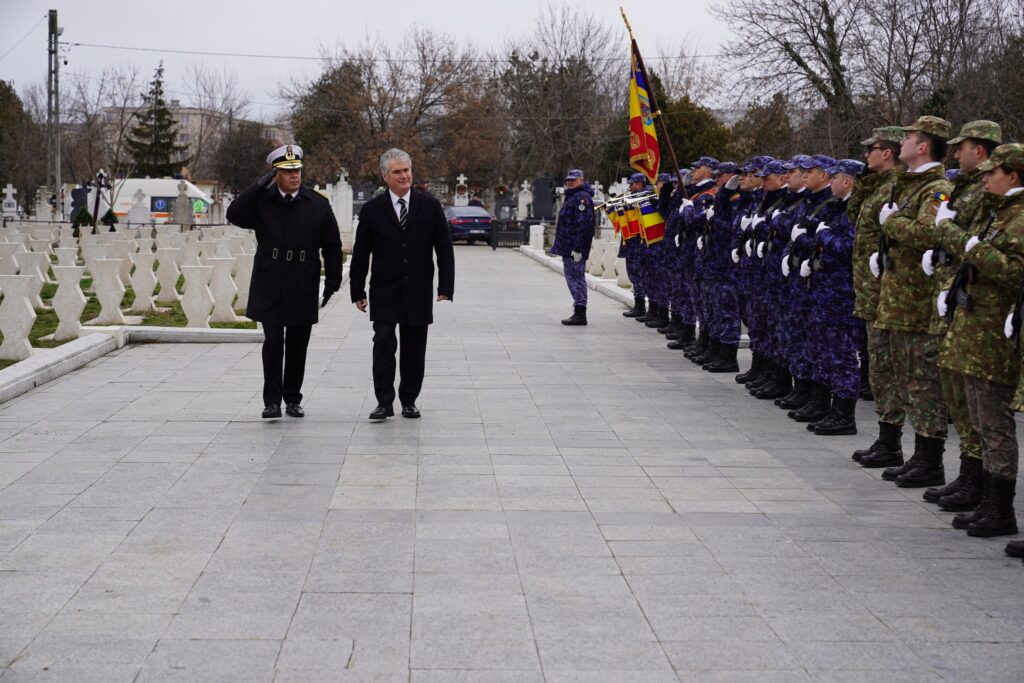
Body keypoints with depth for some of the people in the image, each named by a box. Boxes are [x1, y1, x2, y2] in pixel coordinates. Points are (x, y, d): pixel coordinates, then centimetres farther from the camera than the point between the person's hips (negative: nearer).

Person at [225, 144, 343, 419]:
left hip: (303, 287, 1)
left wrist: (333, 281, 1)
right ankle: (272, 400, 0)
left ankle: (293, 399, 19)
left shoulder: (318, 205, 3)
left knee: (297, 345, 8)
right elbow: (234, 215, -16)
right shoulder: (262, 201, 1)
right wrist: (260, 185, -20)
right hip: (269, 286, -1)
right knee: (273, 340, -7)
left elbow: (332, 245, 7)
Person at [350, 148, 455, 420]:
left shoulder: (430, 206, 3)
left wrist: (445, 287, -4)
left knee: (414, 349, 5)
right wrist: (357, 291, 2)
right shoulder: (372, 210, 1)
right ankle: (384, 402, -5)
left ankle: (409, 401, 17)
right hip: (384, 293, -1)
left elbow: (445, 250, 3)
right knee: (384, 343, -10)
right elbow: (360, 253, 5)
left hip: (418, 292, 1)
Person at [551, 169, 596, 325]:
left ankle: (580, 313, -8)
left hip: (574, 248, -11)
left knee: (576, 277, -9)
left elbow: (583, 225, -22)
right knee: (573, 277, 12)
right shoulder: (572, 196, 20)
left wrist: (578, 248, -25)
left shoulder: (581, 198, -14)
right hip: (569, 248, 11)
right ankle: (579, 312, 17)